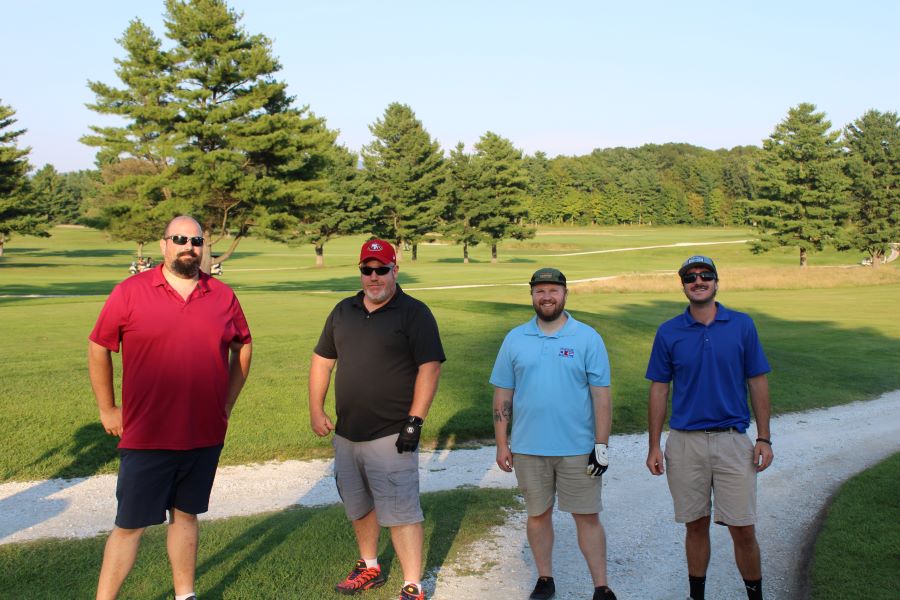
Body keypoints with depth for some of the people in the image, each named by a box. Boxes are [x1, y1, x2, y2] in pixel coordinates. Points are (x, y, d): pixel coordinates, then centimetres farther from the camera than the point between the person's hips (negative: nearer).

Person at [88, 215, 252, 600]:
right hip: (146, 437, -3)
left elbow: (242, 347, 15)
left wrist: (228, 403, 11)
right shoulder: (129, 292, -6)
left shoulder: (223, 296, 3)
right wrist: (107, 410, 4)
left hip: (205, 436, 3)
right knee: (129, 525, 5)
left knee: (185, 514, 17)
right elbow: (98, 348, 2)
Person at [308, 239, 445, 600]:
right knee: (358, 506, 20)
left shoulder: (414, 313, -6)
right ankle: (369, 567, 39)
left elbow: (429, 367, -12)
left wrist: (414, 421, -17)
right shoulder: (343, 311, 11)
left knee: (400, 512, -6)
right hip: (346, 434, 6)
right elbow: (322, 360, 16)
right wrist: (316, 410, 7)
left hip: (391, 435, -6)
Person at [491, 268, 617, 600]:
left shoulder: (588, 338, -2)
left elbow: (601, 395, -3)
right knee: (538, 513, 13)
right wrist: (502, 444, 3)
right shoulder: (515, 339, 4)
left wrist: (601, 445, -7)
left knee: (587, 516, 4)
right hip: (529, 448, 2)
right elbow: (502, 395, 6)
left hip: (578, 448, -2)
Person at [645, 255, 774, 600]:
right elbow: (659, 390, 4)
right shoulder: (669, 332, 1)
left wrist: (764, 438, 0)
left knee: (743, 530, 1)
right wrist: (654, 446, 1)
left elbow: (757, 382, 4)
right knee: (696, 525, 11)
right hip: (685, 443, 1)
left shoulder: (742, 325, 1)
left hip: (733, 441, 0)